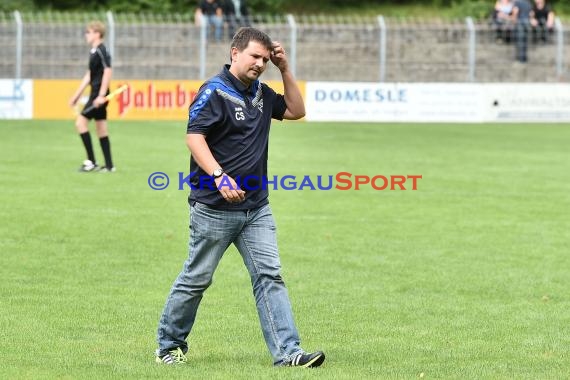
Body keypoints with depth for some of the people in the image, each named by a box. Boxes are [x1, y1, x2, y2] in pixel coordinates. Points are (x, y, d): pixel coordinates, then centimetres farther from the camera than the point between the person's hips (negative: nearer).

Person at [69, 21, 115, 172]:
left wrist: (101, 95, -25)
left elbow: (108, 72, -22)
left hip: (99, 96, -10)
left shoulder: (101, 51, -14)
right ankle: (109, 165, 10)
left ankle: (91, 161, -9)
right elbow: (89, 75, 22)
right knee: (101, 129, 9)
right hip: (95, 94, 10)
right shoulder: (94, 52, 15)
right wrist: (77, 95, 23)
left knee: (81, 122, -11)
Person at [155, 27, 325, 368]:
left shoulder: (260, 92, 13)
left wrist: (284, 69, 10)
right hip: (214, 208, -7)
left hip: (257, 208, 7)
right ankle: (169, 345, 19)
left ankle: (287, 351, -9)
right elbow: (195, 137, -19)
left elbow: (296, 111, 23)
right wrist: (220, 177, -31)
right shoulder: (215, 91, -11)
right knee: (197, 279, 3)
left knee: (270, 276, -3)